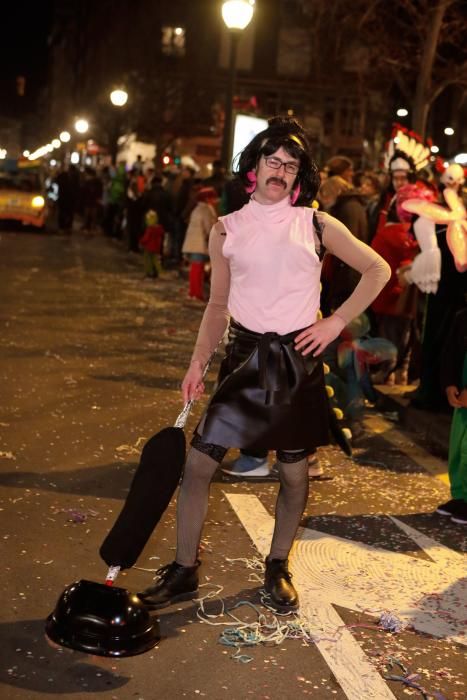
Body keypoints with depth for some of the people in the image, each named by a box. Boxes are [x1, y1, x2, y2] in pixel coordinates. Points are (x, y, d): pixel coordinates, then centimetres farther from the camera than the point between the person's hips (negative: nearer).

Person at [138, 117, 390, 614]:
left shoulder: (317, 225, 1)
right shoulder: (227, 229, 5)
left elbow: (378, 269, 5)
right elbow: (218, 305, 11)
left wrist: (336, 322, -4)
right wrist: (198, 361, 1)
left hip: (298, 359, -1)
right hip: (245, 354, 1)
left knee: (294, 471, 7)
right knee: (198, 460, -4)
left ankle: (277, 568, 28)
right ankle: (184, 571, 12)